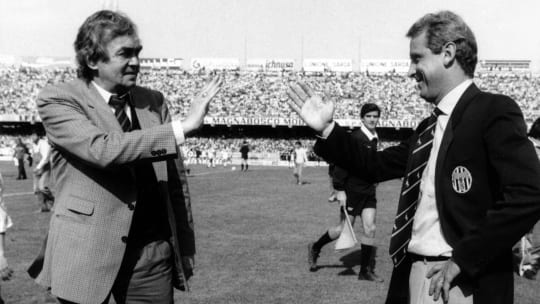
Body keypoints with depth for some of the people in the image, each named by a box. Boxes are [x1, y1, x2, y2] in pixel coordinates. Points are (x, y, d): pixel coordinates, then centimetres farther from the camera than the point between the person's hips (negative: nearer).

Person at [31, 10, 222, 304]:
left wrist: (185, 251, 8)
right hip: (87, 255, -4)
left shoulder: (153, 101, 8)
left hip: (155, 251, 4)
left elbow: (176, 180, 11)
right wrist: (183, 127, -23)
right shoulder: (57, 100, -5)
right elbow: (102, 149, -23)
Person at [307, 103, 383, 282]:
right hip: (352, 191, -6)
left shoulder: (374, 139, 9)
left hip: (368, 191, 7)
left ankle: (366, 270, 9)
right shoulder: (355, 138, -15)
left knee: (370, 229, 0)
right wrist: (339, 190, -19)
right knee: (344, 229, 1)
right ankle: (315, 248, 25)